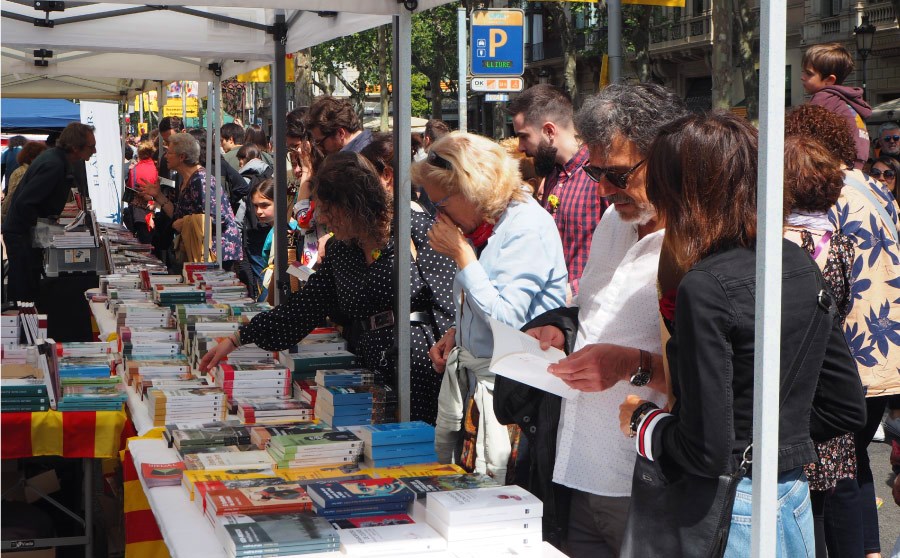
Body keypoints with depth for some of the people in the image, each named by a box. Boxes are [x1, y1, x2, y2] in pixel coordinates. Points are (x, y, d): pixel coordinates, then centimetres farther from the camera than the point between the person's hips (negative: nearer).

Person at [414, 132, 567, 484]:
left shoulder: (528, 227, -18)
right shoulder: (482, 224, 9)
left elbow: (506, 319, -24)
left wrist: (462, 255, -19)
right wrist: (457, 333, 5)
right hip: (465, 372, 9)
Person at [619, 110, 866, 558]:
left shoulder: (707, 289, -21)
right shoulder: (802, 265, 2)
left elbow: (706, 451, -22)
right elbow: (848, 408, 10)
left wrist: (641, 420, -5)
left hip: (728, 514, -7)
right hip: (794, 502, 8)